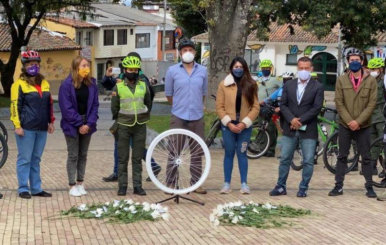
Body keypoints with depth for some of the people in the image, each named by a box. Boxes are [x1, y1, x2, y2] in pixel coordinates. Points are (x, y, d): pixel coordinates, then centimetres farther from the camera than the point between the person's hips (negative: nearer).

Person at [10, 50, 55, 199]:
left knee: (36, 159, 11)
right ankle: (23, 189, 5)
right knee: (25, 159, -1)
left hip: (41, 128, 6)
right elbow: (15, 106, -8)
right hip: (26, 128, -6)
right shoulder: (19, 84, -5)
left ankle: (36, 188, 15)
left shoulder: (44, 83, 14)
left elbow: (49, 104, 21)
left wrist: (51, 121, 17)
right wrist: (17, 125, -13)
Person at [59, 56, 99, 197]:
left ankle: (80, 184, 18)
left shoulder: (91, 84, 3)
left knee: (83, 155, 10)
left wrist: (89, 124, -10)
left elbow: (95, 105, 2)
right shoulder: (67, 84, -11)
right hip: (72, 125, -4)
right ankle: (72, 186, 7)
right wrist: (79, 124, -15)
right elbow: (66, 108, -14)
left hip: (87, 125, 4)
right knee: (73, 155, 1)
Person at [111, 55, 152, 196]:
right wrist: (121, 120, 9)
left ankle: (137, 186, 10)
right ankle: (122, 186, 8)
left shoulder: (143, 86, 4)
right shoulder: (118, 87, -2)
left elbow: (148, 104, 17)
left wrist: (144, 117, 12)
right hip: (124, 126, -2)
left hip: (140, 126, 2)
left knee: (137, 158, 6)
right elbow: (114, 108, 4)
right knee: (123, 158, 2)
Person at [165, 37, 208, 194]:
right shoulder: (172, 71, -2)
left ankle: (196, 183, 15)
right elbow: (168, 94, 6)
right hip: (178, 117, -2)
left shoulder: (202, 71, 5)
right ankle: (171, 182, 11)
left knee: (197, 151, 7)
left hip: (197, 118, 2)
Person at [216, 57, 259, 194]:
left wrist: (244, 123, -10)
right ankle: (227, 183, 8)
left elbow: (255, 107, 0)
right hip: (228, 125, 0)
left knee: (242, 153, 3)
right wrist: (228, 123, -11)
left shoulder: (251, 85, 3)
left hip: (244, 126, 0)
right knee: (229, 153, 4)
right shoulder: (224, 85, 1)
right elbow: (219, 107, -1)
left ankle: (244, 183, 8)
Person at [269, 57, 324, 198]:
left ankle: (303, 188, 10)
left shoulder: (318, 87, -1)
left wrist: (300, 120, -15)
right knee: (285, 159, 7)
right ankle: (281, 186, 15)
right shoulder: (288, 85, 8)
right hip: (289, 129, 3)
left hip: (308, 130, -2)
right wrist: (291, 119, -14)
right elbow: (283, 105, 3)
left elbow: (316, 108, -9)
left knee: (308, 161, 1)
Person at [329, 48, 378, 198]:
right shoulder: (341, 80, 1)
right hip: (345, 125, 1)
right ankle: (339, 186, 10)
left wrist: (358, 121, -14)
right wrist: (349, 121, -13)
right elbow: (339, 103, -3)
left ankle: (369, 187, 10)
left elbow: (372, 104, -5)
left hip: (363, 126, 0)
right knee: (342, 156, 5)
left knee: (366, 157, 4)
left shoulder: (371, 81, 0)